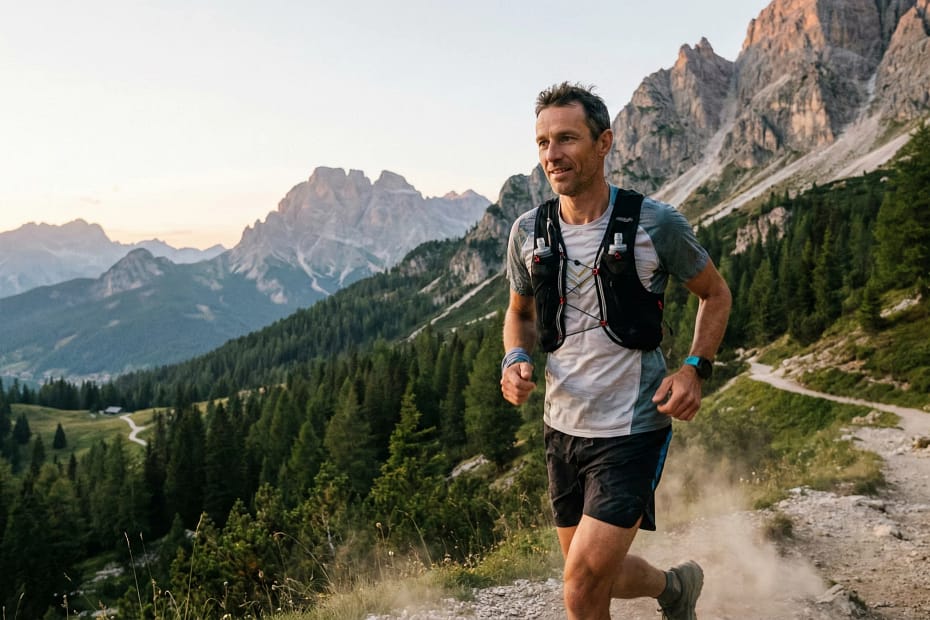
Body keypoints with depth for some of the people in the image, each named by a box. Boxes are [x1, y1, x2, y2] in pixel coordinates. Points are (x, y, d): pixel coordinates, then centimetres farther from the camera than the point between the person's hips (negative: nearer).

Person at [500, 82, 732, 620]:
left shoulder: (655, 223, -12)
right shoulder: (529, 232, -2)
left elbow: (716, 294, 3)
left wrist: (695, 369, -12)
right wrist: (516, 361, -6)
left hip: (633, 428, -5)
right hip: (564, 427, 5)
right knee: (597, 576, 19)